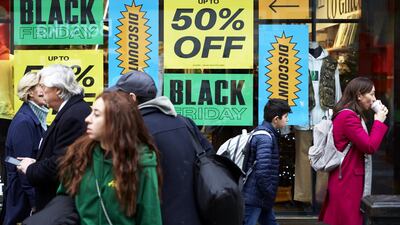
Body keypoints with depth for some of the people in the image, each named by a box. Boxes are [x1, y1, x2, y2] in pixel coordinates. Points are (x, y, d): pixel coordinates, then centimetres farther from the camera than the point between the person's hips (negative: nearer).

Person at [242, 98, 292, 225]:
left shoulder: (261, 132, 12)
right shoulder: (265, 137, -18)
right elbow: (262, 171, -27)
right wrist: (269, 194, -15)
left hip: (260, 198, 10)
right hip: (254, 198, -10)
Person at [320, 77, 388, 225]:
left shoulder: (350, 115, 16)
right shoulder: (348, 117, -18)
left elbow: (364, 143, 19)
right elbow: (370, 147, -20)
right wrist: (379, 122, -11)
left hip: (349, 179, 10)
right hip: (347, 181, -10)